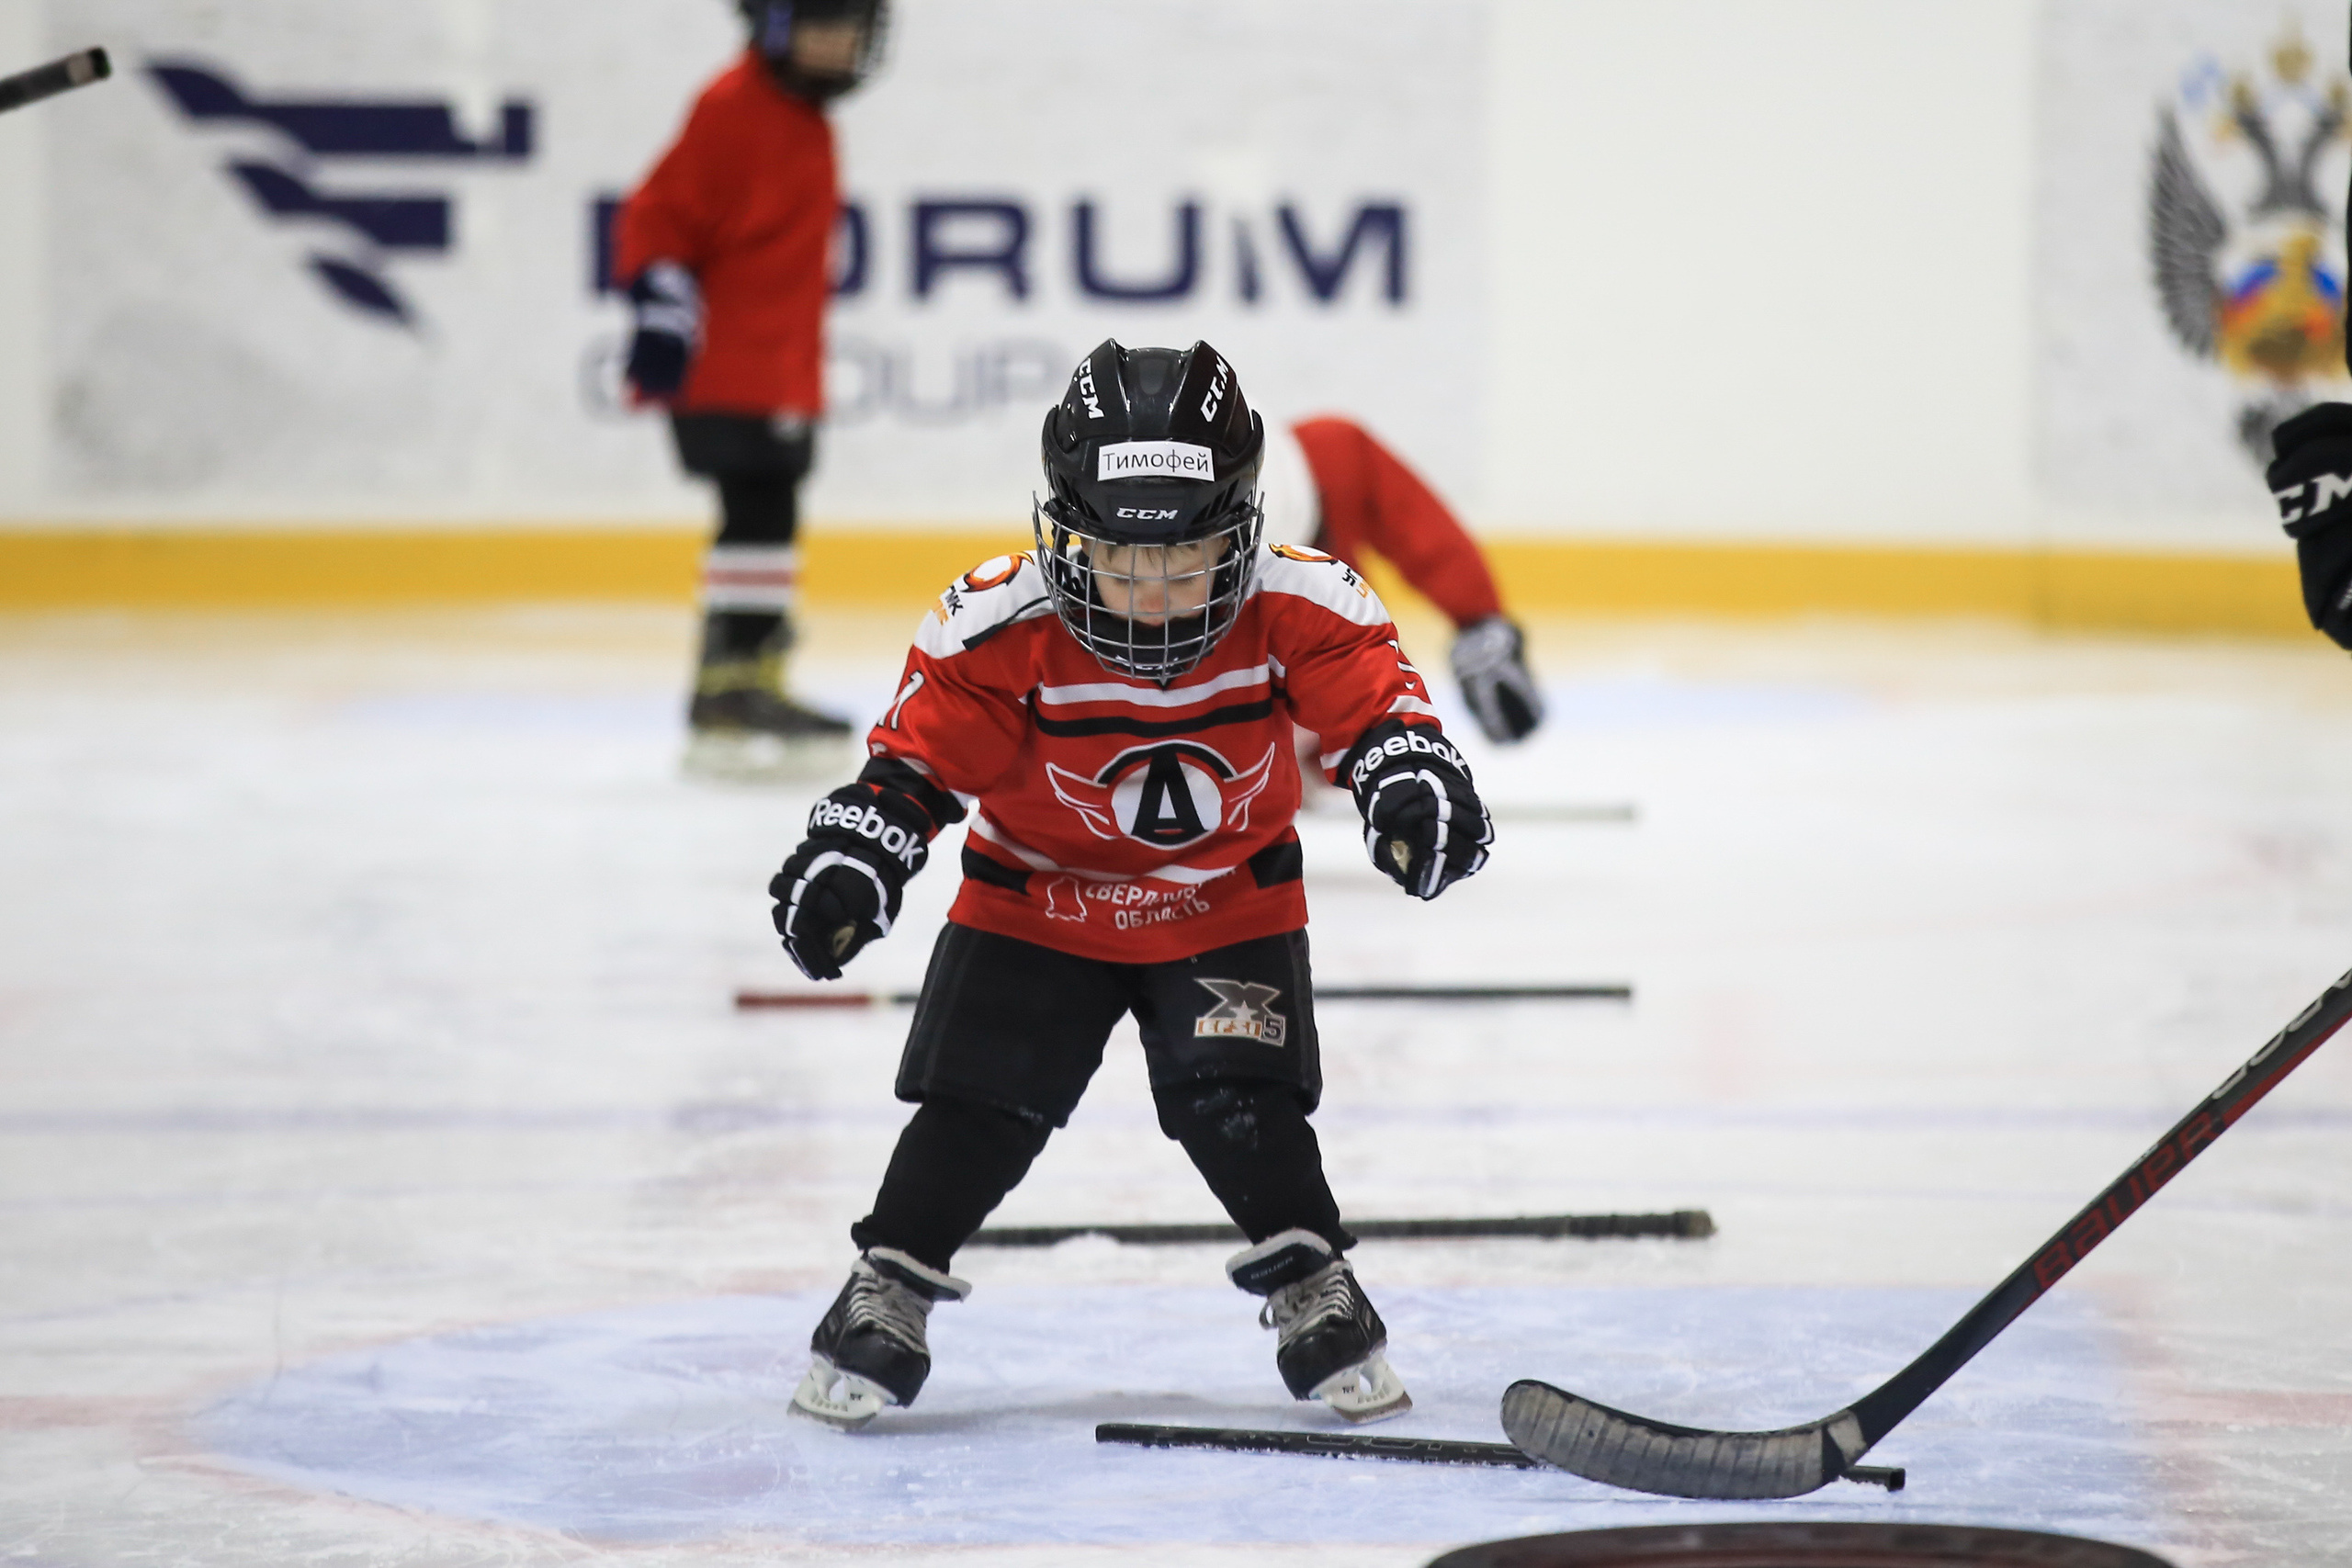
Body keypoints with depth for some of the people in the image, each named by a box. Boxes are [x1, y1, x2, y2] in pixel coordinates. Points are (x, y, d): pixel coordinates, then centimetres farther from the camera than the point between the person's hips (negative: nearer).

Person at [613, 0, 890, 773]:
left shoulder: (810, 124, 16)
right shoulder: (733, 109, -14)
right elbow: (656, 216, -16)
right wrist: (662, 307, -24)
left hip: (782, 379, 10)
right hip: (725, 368, -10)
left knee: (770, 519, 15)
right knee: (756, 516, -14)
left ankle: (757, 687, 25)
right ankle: (722, 702, -15)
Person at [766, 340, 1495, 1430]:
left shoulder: (1299, 610, -22)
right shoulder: (1002, 626, -23)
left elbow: (1372, 698, -15)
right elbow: (922, 748, -16)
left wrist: (1412, 775, -35)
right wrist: (854, 850, -28)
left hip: (1228, 904, 0)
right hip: (1036, 899, 0)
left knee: (1238, 1101, -14)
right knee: (978, 1103, -8)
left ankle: (1316, 1297, 3)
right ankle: (885, 1297, 6)